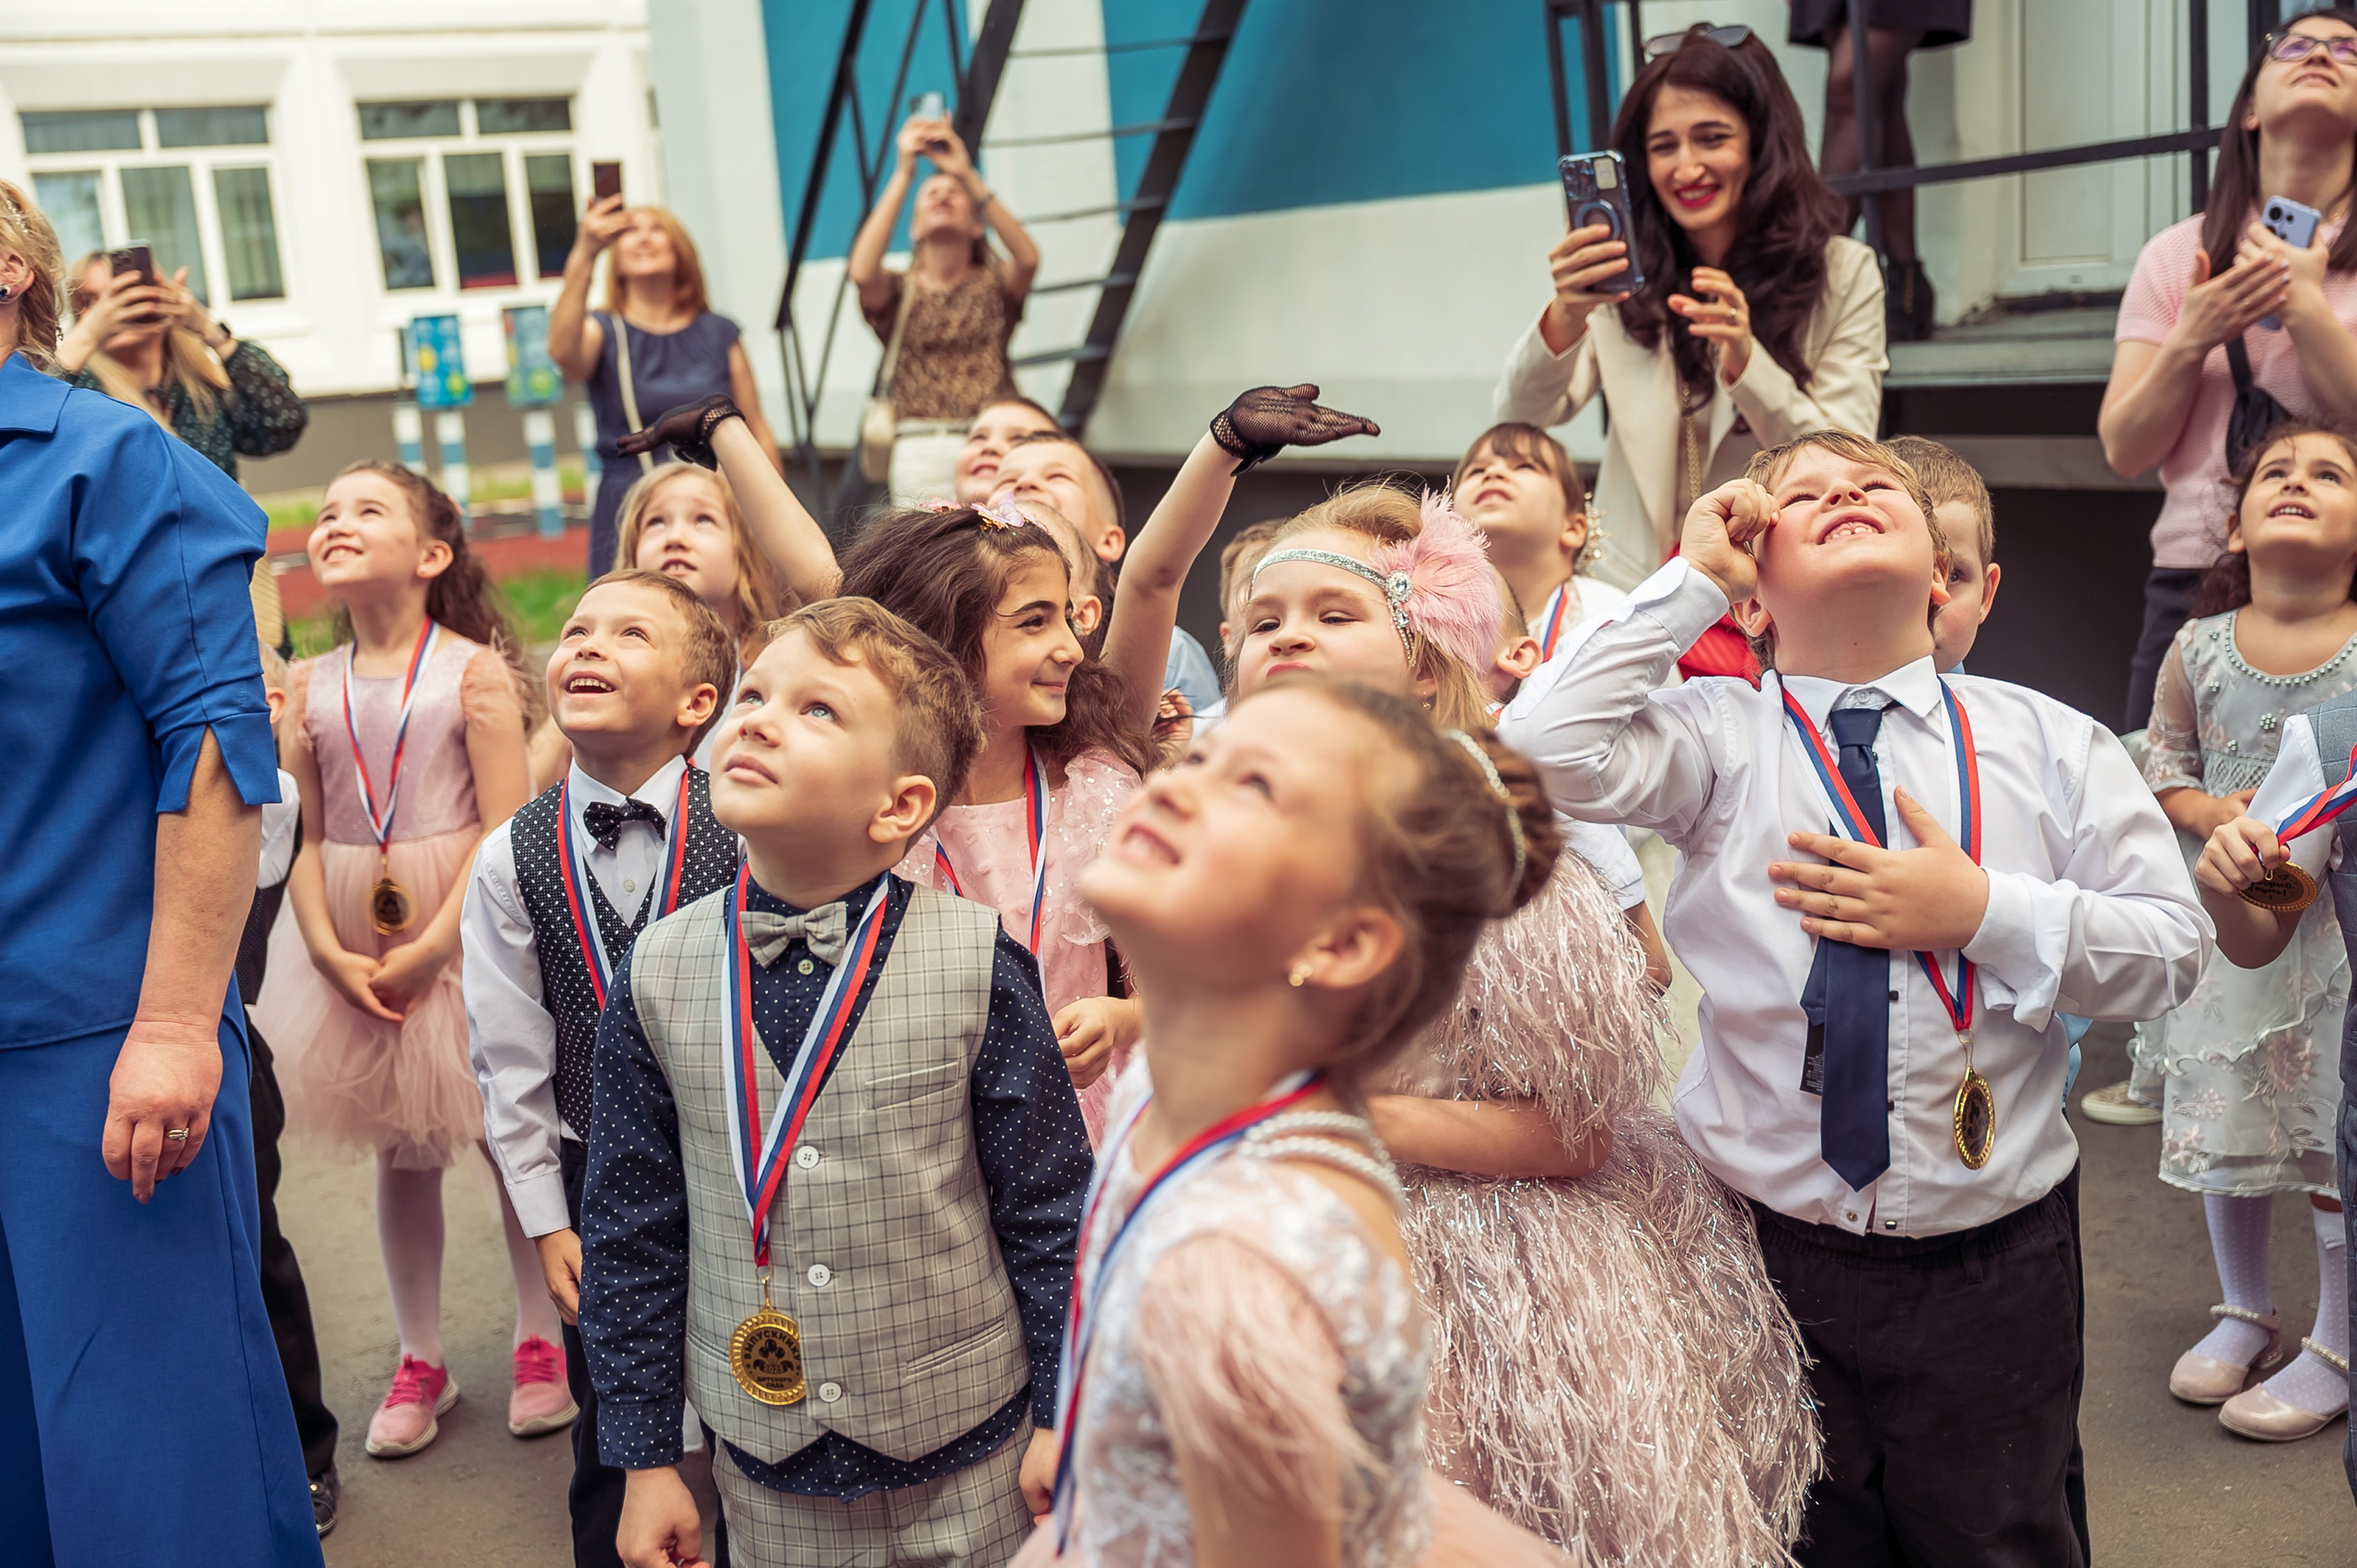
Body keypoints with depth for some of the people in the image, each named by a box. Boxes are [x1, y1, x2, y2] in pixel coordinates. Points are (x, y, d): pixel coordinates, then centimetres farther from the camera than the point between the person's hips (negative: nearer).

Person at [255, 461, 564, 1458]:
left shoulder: (475, 671, -8)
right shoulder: (309, 687, 4)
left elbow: (507, 828, -13)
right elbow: (300, 837, 4)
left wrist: (431, 945, -17)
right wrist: (329, 953, -9)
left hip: (467, 936, -4)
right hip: (354, 952, 4)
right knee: (400, 1153, 13)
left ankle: (541, 1343, 24)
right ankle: (419, 1362, 26)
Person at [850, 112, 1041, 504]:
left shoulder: (992, 284, 16)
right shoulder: (899, 292, 15)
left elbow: (1028, 259, -7)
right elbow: (862, 271, -8)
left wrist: (967, 176, -11)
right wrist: (903, 174, -7)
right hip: (919, 449, 0)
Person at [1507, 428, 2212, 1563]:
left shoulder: (2047, 741, 1)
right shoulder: (1723, 734, -3)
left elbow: (2172, 948, 1)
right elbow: (1557, 757, -22)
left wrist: (1985, 915, -15)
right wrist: (1689, 583, -13)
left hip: (1994, 1266, 1)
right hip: (1770, 1251, -1)